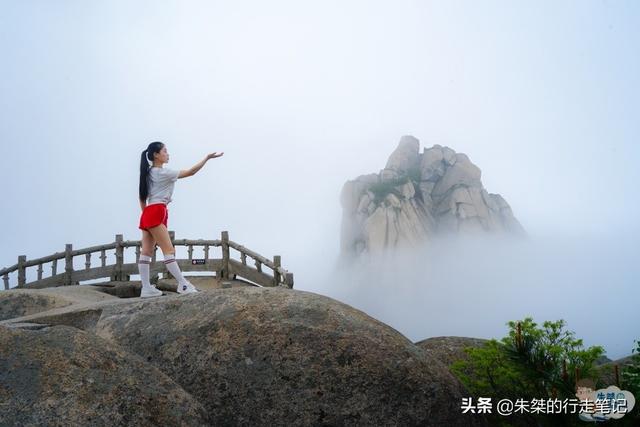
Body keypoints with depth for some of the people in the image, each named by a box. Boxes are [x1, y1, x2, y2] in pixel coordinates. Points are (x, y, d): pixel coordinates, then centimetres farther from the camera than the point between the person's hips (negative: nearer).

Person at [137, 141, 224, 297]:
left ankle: (146, 288, 3)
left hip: (147, 214, 9)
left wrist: (146, 214, 21)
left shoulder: (149, 173, 16)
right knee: (169, 250, -11)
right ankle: (183, 285, -11)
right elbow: (191, 172, -8)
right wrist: (207, 157, -3)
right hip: (156, 213, -9)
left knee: (146, 252, 4)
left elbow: (142, 197, 18)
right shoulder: (163, 172, -9)